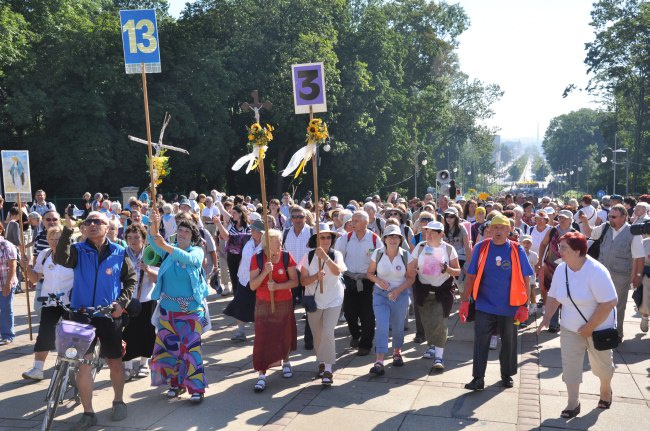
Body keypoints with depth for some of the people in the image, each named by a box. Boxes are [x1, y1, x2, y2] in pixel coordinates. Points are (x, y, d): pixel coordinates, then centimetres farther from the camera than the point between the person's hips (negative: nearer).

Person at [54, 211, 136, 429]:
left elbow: (131, 279, 8)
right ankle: (88, 413, 11)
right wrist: (68, 229, -29)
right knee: (82, 363, -2)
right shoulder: (78, 250, 0)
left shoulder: (119, 252, 1)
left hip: (110, 316, 0)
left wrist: (122, 302, -6)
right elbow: (60, 259, -21)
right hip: (82, 314, 0)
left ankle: (118, 401, 32)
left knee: (115, 361, 11)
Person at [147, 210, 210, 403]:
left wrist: (166, 246, -35)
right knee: (169, 346, 10)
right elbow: (154, 243, -12)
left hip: (191, 309, -4)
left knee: (190, 347, -7)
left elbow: (188, 258, -25)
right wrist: (154, 224, -31)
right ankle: (176, 383, 25)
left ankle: (196, 387, 0)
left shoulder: (197, 251, -3)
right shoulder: (168, 250, 6)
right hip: (168, 309, 4)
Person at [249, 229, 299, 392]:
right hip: (264, 305, -1)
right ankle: (261, 375, 2)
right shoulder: (257, 259, -8)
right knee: (262, 338, -4)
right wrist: (265, 272, -26)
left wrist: (278, 286, -23)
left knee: (284, 335, 14)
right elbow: (252, 286, -11)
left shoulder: (286, 257, -7)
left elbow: (295, 281, -9)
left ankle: (286, 362, 40)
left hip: (284, 304, 1)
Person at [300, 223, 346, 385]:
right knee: (317, 335, 12)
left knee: (327, 333, -15)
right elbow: (303, 280, -5)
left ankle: (328, 369, -8)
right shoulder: (309, 256, -3)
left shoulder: (336, 255, -7)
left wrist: (325, 257, -38)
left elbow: (337, 271, -27)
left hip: (333, 300, -2)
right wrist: (315, 277, -24)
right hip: (314, 300, 2)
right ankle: (321, 362, 33)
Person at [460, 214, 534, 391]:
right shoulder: (481, 248, -3)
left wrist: (524, 305, -5)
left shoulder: (517, 250, -5)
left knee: (509, 342, 15)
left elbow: (525, 279, -2)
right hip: (484, 306, 0)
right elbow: (471, 276, 0)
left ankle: (507, 375, 33)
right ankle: (478, 378, 9)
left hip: (509, 307, 0)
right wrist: (464, 301, -4)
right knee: (480, 342, -1)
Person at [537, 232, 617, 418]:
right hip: (570, 329, 4)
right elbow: (554, 296, 6)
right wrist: (547, 318, -6)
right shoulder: (561, 269, -6)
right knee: (570, 367, 1)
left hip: (598, 328, -4)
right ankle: (573, 404, 18)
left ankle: (606, 390, 46)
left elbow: (609, 302, -25)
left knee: (601, 364, 16)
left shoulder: (596, 271, -25)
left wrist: (590, 327, -22)